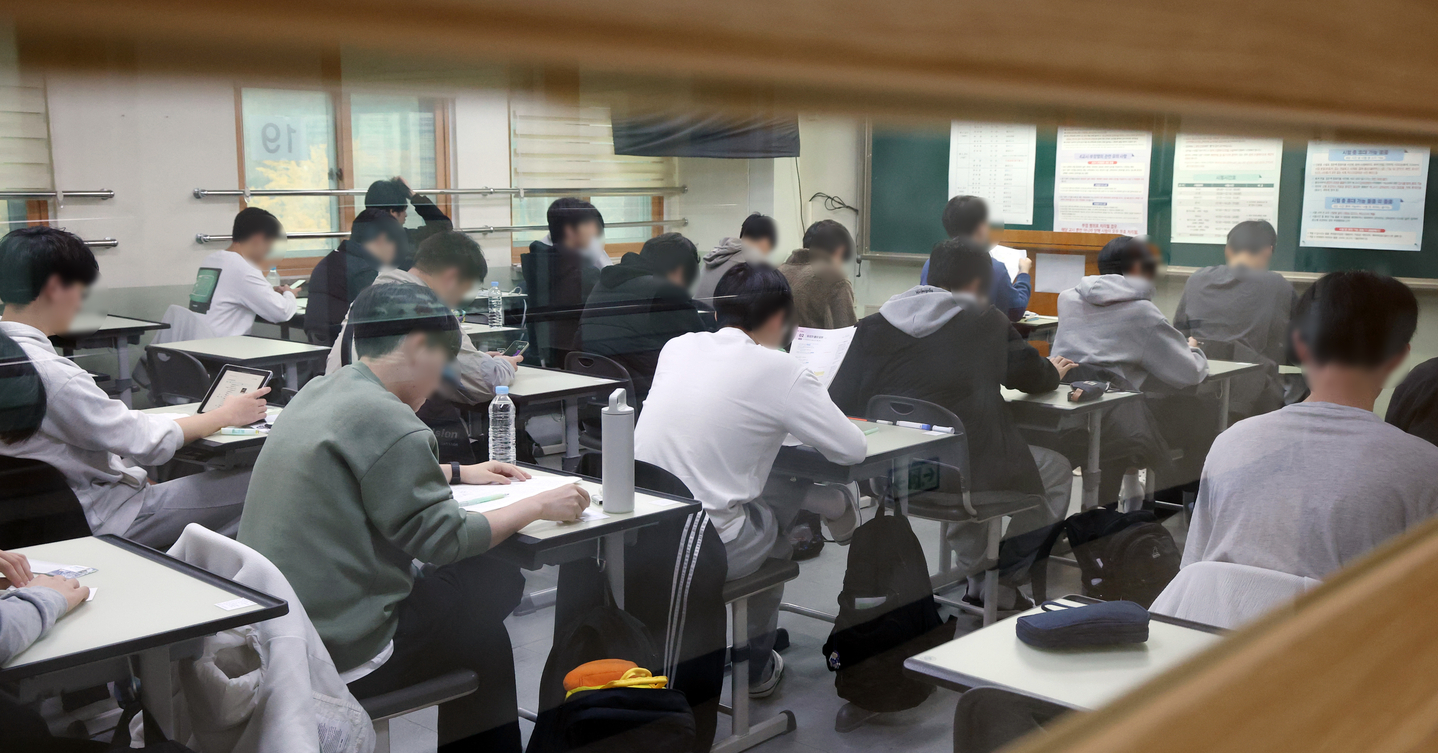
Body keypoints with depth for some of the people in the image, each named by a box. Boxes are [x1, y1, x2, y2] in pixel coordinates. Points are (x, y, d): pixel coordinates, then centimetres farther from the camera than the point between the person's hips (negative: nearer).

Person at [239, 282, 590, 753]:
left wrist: (457, 473, 25)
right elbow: (443, 539, -16)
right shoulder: (384, 418, -20)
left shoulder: (318, 392, 8)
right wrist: (537, 506, -6)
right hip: (333, 656, -9)